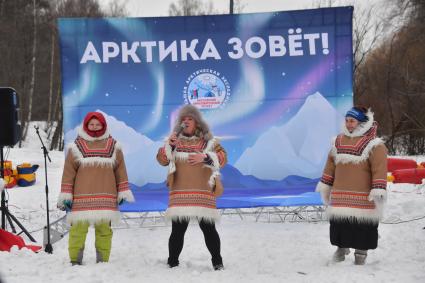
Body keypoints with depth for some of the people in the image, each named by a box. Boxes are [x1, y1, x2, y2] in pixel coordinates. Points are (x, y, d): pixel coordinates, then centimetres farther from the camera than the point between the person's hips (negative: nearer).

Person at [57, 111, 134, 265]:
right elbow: (68, 172, 5)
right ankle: (75, 261, 9)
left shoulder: (113, 146, 11)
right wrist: (65, 196, 1)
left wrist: (123, 193, 9)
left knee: (104, 229, 3)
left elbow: (121, 170, 12)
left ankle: (103, 261, 14)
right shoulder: (76, 146, 6)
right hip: (81, 199, -1)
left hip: (106, 199, 1)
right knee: (78, 229, -3)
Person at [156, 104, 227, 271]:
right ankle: (172, 262, 13)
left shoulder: (208, 140, 8)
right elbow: (162, 160, 5)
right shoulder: (175, 139, 12)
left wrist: (205, 157, -14)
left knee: (208, 229, 2)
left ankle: (217, 261, 15)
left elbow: (222, 158, 1)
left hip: (203, 193, -1)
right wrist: (168, 146, -11)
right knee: (177, 230, 1)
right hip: (180, 193, 1)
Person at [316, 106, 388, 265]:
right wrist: (324, 185, 17)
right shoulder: (338, 142, 12)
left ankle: (361, 254, 16)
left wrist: (378, 190, -18)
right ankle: (341, 248, 28)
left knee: (362, 228, 2)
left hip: (363, 198, -5)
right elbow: (330, 166, 18)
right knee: (340, 225, 10)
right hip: (340, 197, 5)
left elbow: (379, 169, -11)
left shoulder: (374, 144, -6)